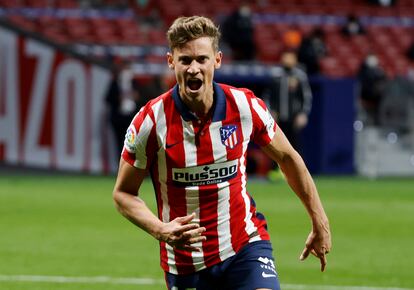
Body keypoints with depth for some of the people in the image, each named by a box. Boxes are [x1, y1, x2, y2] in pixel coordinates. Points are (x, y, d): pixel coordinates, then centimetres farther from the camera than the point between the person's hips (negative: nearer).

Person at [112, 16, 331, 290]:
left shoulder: (245, 105, -8)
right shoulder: (151, 120, -13)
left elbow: (287, 156, 9)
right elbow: (123, 193, -3)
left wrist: (320, 223, 11)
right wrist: (161, 230, -22)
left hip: (245, 245, 0)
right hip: (185, 264, 0)